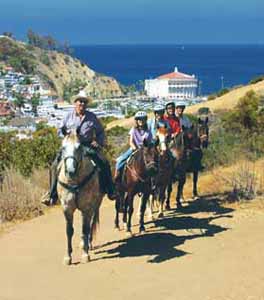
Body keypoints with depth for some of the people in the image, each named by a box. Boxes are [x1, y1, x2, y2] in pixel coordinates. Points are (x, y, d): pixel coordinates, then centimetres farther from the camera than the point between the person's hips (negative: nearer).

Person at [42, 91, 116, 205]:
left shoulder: (92, 117, 9)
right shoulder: (69, 116, 9)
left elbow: (100, 132, 16)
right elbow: (60, 130, 16)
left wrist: (99, 142, -1)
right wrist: (65, 138, -4)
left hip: (88, 146, 0)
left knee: (104, 163, -17)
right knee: (55, 166, -17)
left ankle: (110, 191, -6)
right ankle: (52, 195, -11)